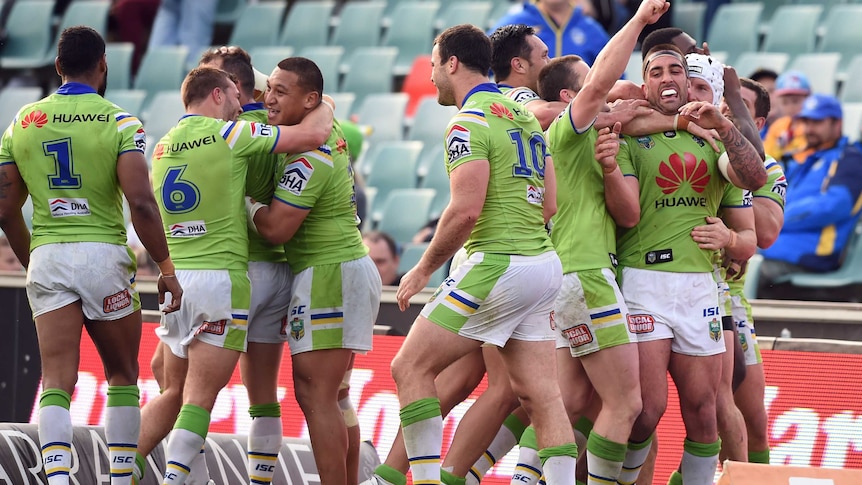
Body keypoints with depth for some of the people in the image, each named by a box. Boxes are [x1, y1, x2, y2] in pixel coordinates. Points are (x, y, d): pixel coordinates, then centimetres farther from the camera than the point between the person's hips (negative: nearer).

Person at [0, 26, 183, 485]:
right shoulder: (119, 123, -4)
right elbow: (140, 201, -14)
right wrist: (165, 268, -7)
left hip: (47, 258, 2)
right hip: (104, 255, -2)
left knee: (56, 382, -3)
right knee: (122, 376, 15)